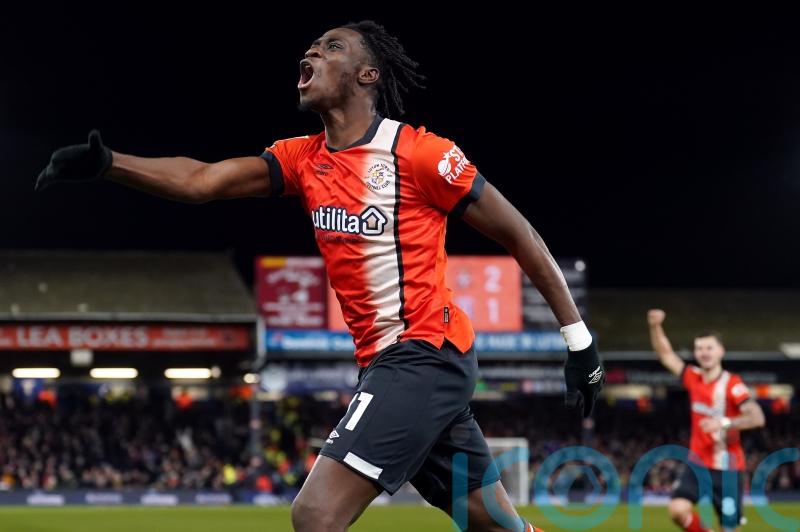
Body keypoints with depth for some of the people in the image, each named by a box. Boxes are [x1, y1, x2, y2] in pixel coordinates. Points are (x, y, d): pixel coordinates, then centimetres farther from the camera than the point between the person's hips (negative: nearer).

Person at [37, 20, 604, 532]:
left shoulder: (419, 153, -10)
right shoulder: (303, 160, 10)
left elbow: (519, 235, -5)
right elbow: (201, 181, -2)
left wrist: (579, 339, -3)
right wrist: (105, 162, -17)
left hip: (424, 356, -8)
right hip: (386, 363, 8)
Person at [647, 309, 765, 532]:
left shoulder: (731, 384, -13)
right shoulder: (693, 378, 4)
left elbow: (757, 417, -24)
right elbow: (666, 354, 12)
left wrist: (725, 423, -35)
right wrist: (655, 327, -2)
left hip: (726, 467, -4)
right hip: (698, 462, 4)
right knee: (678, 509, -16)